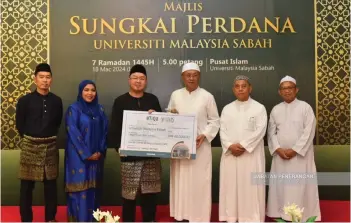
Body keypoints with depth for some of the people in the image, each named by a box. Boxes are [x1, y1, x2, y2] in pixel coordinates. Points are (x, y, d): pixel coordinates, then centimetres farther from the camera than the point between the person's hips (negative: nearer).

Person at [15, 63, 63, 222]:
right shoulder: (25, 100, -5)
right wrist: (30, 138, 8)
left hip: (50, 146, 2)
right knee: (27, 185, 5)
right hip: (30, 146, -2)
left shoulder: (56, 101, 2)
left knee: (51, 184, 10)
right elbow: (19, 124, 2)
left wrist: (49, 137, 9)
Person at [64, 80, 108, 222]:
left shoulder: (99, 110, 9)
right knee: (80, 187, -4)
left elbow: (104, 131, 8)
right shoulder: (73, 109, -5)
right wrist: (86, 154, -13)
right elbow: (73, 133, -10)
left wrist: (100, 151, -4)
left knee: (92, 188, 8)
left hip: (96, 156, 5)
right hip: (78, 156, -4)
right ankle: (79, 218, 6)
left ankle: (92, 217, 18)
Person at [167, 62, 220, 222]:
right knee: (180, 181, 9)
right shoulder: (175, 95, 6)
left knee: (199, 182, 1)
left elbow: (215, 121, 0)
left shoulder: (207, 96, -2)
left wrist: (204, 135, -14)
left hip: (200, 146, -3)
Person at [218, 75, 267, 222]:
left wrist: (243, 145, -15)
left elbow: (260, 131, -8)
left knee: (251, 186, -1)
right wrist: (230, 146, -13)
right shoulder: (227, 109, 11)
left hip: (251, 154, -3)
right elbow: (222, 131, 4)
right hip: (230, 154, 3)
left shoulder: (259, 108, 1)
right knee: (231, 185, 5)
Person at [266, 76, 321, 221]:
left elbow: (309, 132, -9)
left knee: (300, 186, -1)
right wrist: (278, 149, -9)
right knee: (281, 185, 6)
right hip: (280, 155, 3)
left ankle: (303, 215, 11)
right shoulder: (275, 109, 9)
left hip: (300, 154, -3)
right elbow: (271, 132, 6)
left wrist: (294, 150, -14)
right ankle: (282, 214, 17)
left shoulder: (305, 107, -2)